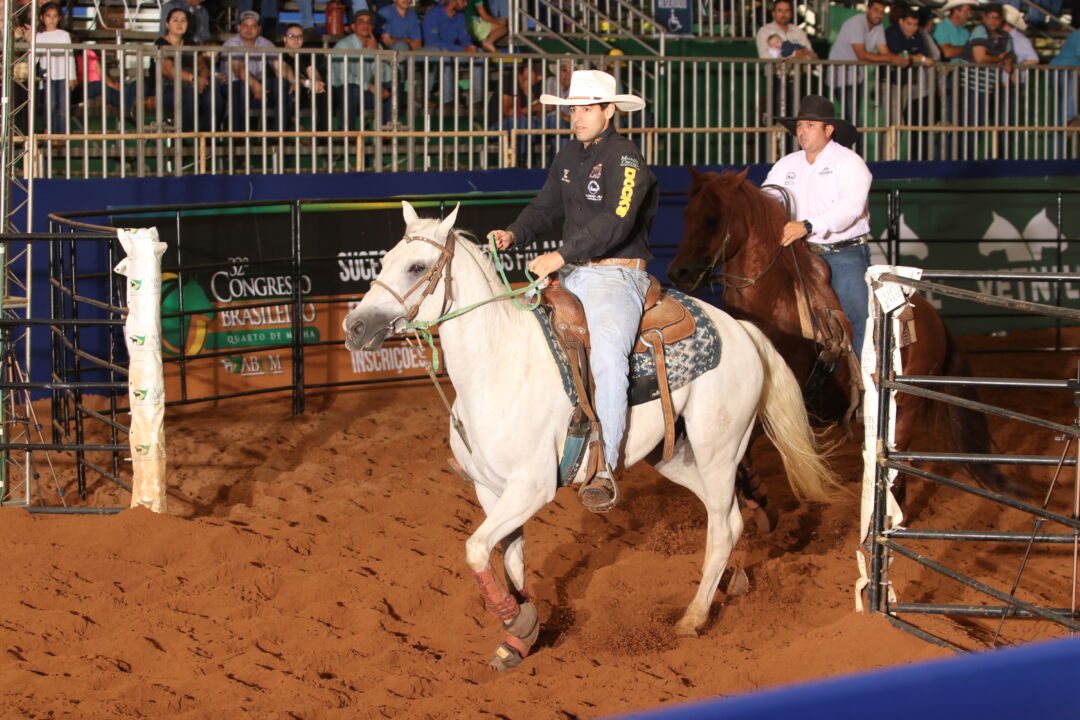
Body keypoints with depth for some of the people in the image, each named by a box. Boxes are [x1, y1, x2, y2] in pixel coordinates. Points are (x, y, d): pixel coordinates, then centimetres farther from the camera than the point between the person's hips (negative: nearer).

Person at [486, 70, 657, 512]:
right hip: (573, 278, 9)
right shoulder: (569, 158, 15)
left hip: (617, 276, -9)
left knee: (607, 355, -31)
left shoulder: (626, 160, -10)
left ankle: (605, 471, -33)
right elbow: (546, 208, 18)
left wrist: (562, 256, -28)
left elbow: (615, 224, -22)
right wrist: (515, 234, -4)